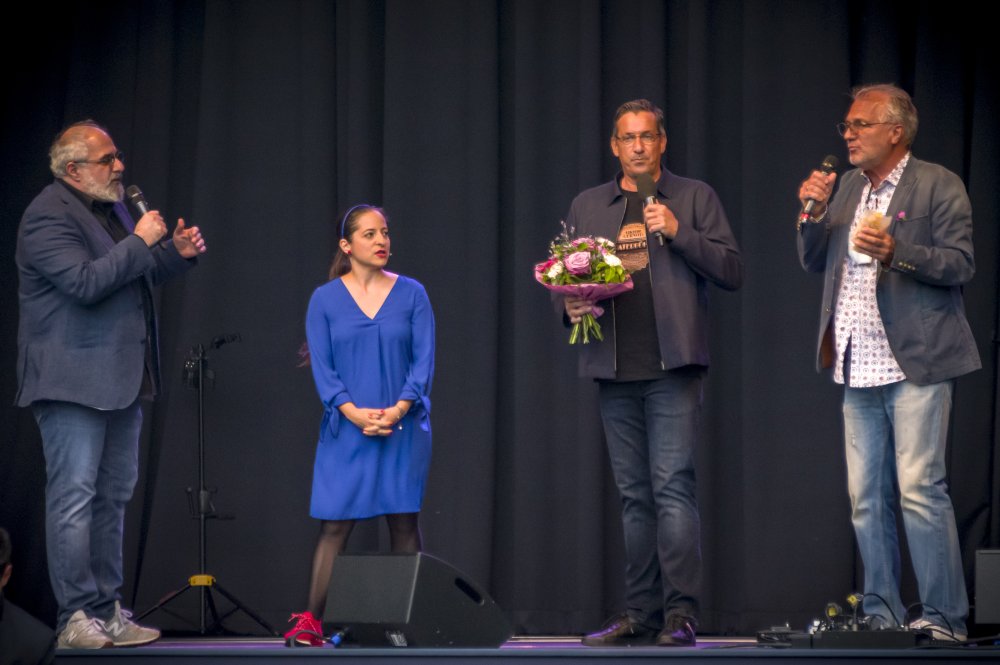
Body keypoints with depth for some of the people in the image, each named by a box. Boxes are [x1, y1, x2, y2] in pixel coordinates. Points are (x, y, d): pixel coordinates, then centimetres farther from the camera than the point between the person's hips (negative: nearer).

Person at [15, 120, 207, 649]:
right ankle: (75, 619, -5)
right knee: (74, 497, -7)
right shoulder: (48, 217, -14)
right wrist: (141, 242, -19)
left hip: (120, 379, 10)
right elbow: (85, 282, -25)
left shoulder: (112, 207, 15)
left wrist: (177, 253, 8)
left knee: (113, 498, 12)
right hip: (74, 381, -10)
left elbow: (134, 275, 26)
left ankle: (106, 612, 19)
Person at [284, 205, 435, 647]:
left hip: (403, 428, 1)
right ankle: (311, 622, -5)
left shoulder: (411, 294, 5)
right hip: (346, 431, 0)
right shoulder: (325, 300, 4)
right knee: (334, 524, -5)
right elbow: (322, 367, -1)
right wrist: (354, 413, -15)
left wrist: (398, 410, -14)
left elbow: (424, 359, 0)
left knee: (404, 522, 0)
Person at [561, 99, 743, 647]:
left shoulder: (694, 197, 7)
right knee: (634, 495, 7)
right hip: (614, 371, 4)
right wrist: (571, 306, -2)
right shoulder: (587, 206, 16)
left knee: (673, 487, -12)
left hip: (673, 366, -4)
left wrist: (676, 231, -11)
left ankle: (681, 613, -11)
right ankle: (640, 615, 12)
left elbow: (732, 271, 0)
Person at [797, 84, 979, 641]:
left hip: (914, 365, -7)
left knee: (920, 489, -11)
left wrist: (896, 251, -22)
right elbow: (814, 262, 18)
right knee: (867, 498, 7)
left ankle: (945, 617, -6)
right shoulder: (847, 187, 18)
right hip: (859, 368, 7)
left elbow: (961, 264, -9)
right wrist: (814, 214, 1)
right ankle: (882, 615, 14)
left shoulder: (938, 186, -2)